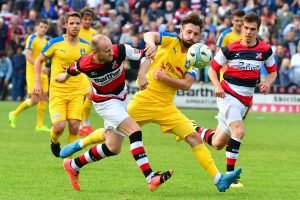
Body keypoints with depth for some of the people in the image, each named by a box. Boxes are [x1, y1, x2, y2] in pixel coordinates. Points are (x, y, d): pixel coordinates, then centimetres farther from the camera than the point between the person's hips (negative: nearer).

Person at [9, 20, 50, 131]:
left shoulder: (45, 41, 14)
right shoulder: (32, 39, -11)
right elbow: (28, 57, -19)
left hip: (42, 73, 8)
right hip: (32, 72, -8)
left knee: (44, 98, 2)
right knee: (35, 100, -12)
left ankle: (40, 125, 7)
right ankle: (14, 114, 8)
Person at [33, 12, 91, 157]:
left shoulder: (86, 46, 3)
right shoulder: (55, 43, -6)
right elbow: (39, 61, 4)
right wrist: (38, 82, -4)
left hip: (76, 92, 2)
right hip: (57, 91, -2)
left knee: (74, 127, -9)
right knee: (59, 126, -14)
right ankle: (54, 141, 22)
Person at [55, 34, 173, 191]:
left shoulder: (119, 51, -23)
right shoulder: (84, 65, -24)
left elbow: (143, 55, -15)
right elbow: (72, 70, 0)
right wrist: (65, 76, 22)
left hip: (120, 100, 5)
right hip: (106, 103, -5)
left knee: (112, 148, 10)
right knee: (134, 131, -24)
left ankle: (73, 165, 27)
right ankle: (151, 177, -30)